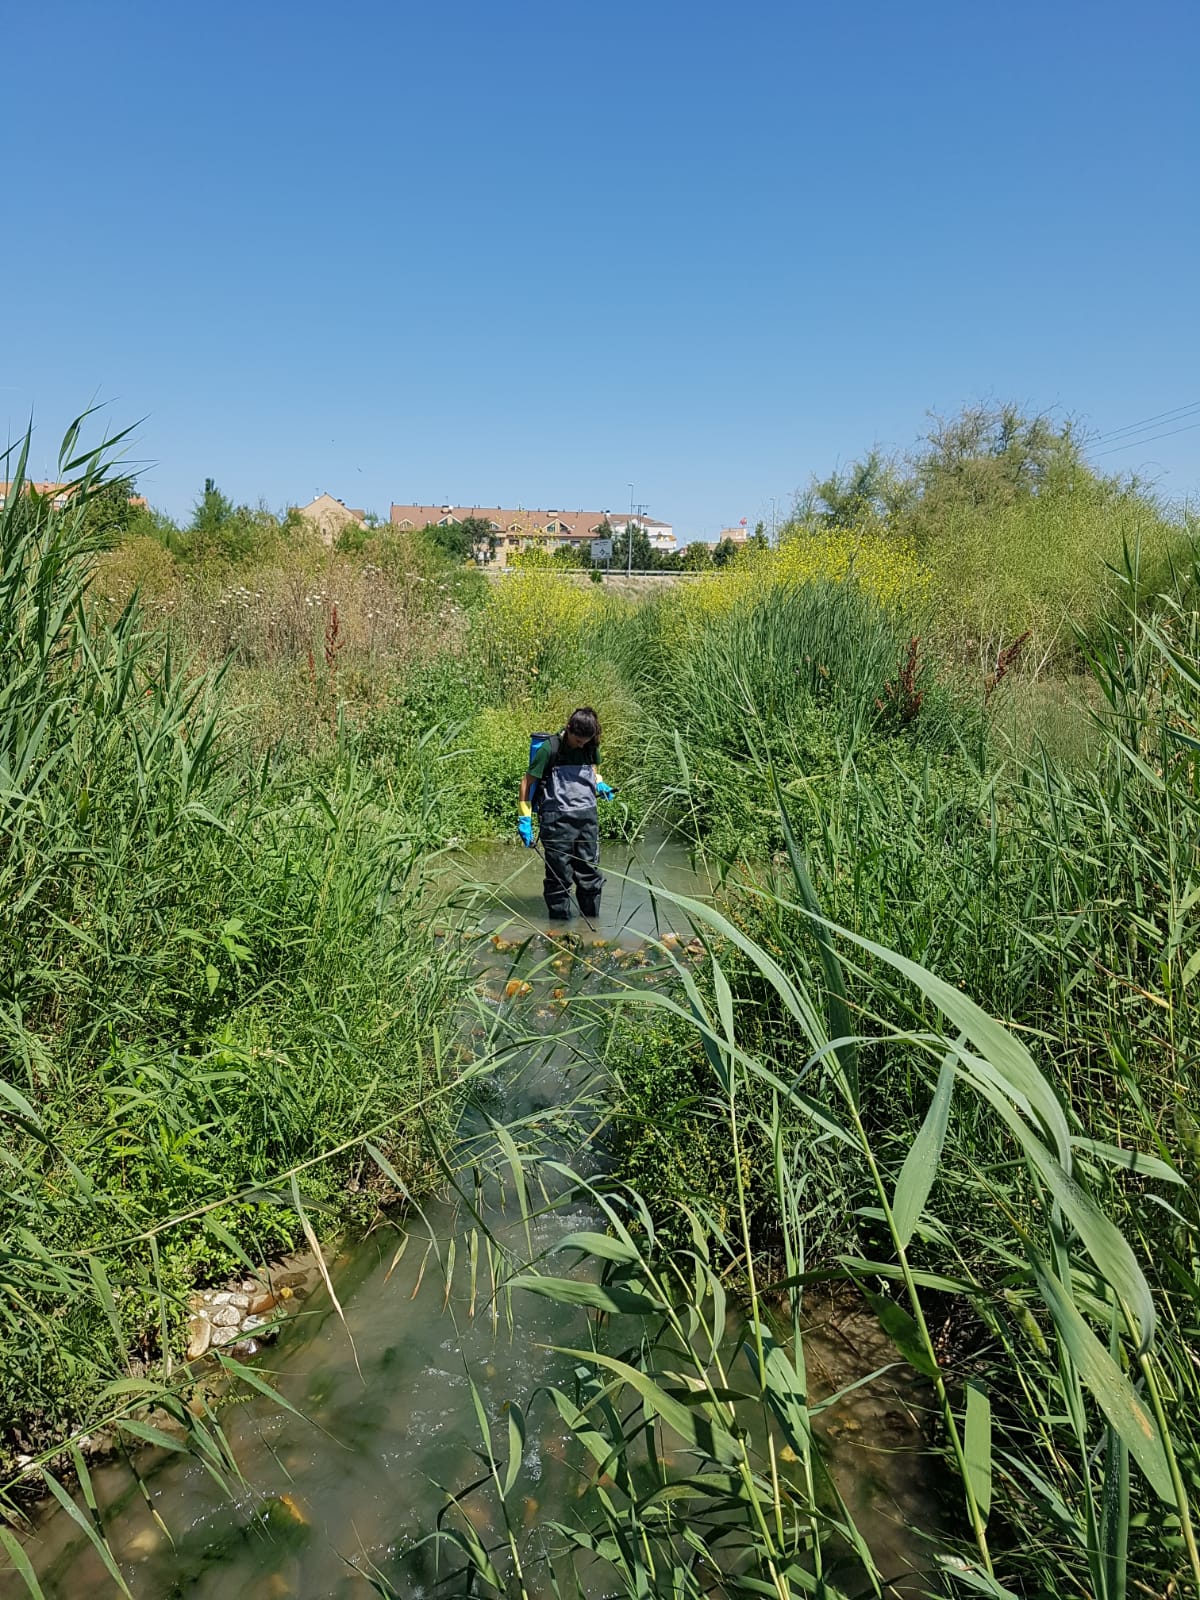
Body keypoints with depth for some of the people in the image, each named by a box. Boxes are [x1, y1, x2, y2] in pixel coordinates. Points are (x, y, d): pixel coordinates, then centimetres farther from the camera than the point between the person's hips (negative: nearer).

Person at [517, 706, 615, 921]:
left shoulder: (591, 747, 4)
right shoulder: (549, 748, -12)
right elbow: (527, 782, -7)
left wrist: (600, 785, 5)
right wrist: (524, 819, -10)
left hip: (587, 816, 5)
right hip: (558, 820, -5)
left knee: (590, 871, 11)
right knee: (559, 876, 1)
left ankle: (592, 919, 24)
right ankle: (559, 922, 12)